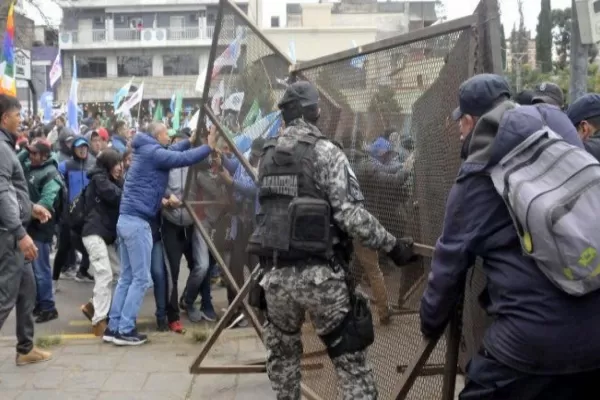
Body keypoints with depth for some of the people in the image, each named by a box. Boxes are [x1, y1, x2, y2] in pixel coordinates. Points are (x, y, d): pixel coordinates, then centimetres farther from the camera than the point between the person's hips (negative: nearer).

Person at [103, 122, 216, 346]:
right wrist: (209, 147, -6)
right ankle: (125, 330, -2)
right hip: (137, 222, -9)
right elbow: (184, 159, -15)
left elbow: (170, 154, 32)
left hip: (126, 219, 9)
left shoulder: (146, 152, 18)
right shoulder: (152, 152, -9)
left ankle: (113, 327, 15)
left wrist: (190, 141, 28)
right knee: (141, 278, -4)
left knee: (127, 277, 12)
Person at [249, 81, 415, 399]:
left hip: (275, 273, 5)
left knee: (282, 353, 22)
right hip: (319, 274, -5)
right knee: (350, 358, 3)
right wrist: (392, 245, -5)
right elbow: (351, 214, -14)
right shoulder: (325, 152, -7)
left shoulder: (267, 155, 11)